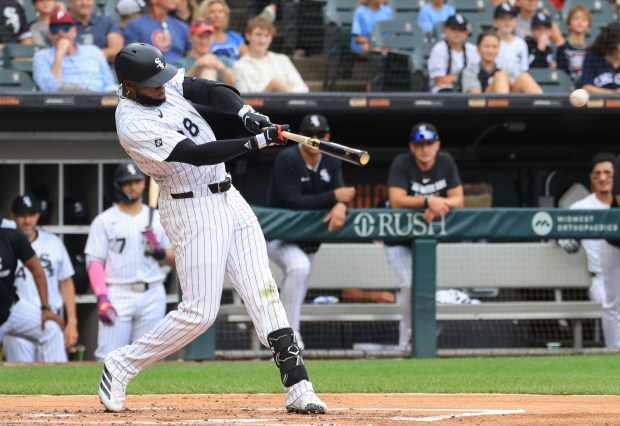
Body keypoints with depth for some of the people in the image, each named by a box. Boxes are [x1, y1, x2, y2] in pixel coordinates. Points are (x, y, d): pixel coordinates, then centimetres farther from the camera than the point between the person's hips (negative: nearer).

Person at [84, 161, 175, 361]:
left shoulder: (158, 219, 14)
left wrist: (159, 251, -7)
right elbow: (95, 262, -1)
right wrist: (102, 298, -15)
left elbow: (173, 259, 16)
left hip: (152, 294, 3)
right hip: (118, 294, -3)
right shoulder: (104, 221, 5)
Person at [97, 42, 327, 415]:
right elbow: (195, 154, -27)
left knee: (263, 293, 1)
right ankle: (122, 366, 8)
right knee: (200, 312, -8)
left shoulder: (167, 82, 1)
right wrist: (259, 141, -31)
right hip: (192, 211, -8)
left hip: (229, 199, 8)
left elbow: (214, 91, -5)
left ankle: (297, 387, 0)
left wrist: (246, 113, -27)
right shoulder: (133, 125, -22)